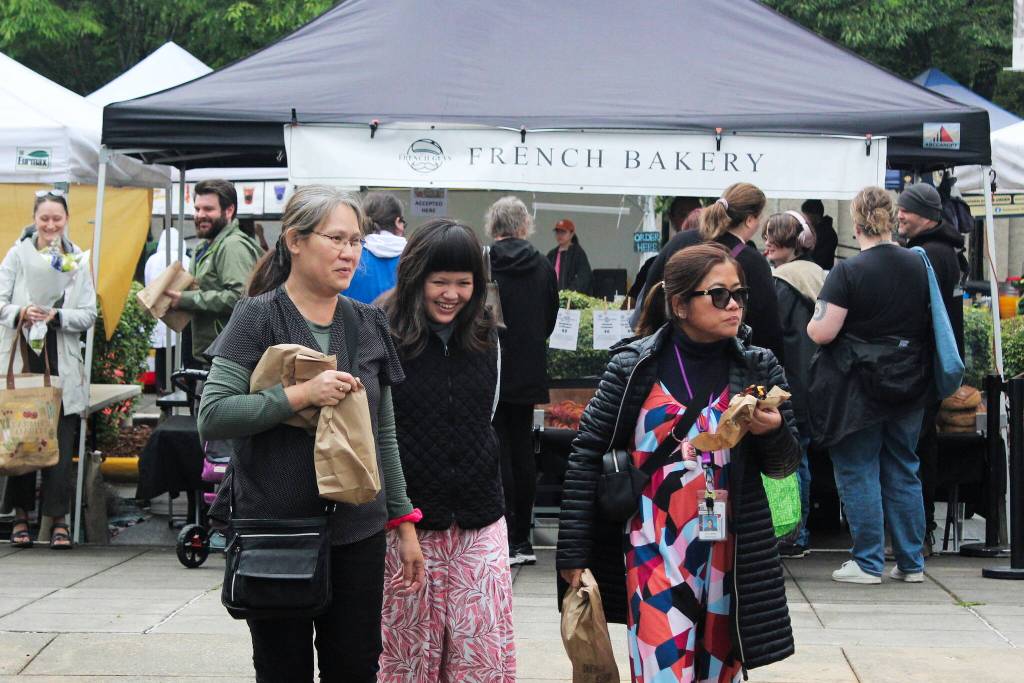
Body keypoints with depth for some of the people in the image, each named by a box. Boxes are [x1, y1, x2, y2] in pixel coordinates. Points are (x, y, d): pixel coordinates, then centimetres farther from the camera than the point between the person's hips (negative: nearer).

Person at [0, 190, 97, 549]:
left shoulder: (77, 259, 9)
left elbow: (89, 315, 4)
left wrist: (56, 315, -13)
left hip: (62, 364, 1)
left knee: (61, 442, -2)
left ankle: (58, 519, 3)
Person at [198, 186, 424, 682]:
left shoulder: (369, 325, 8)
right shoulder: (258, 317, -6)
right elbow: (212, 417, -14)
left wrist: (403, 522, 11)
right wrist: (301, 394, -21)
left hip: (358, 535, 4)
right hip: (275, 536, -4)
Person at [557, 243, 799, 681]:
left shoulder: (758, 369, 3)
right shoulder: (634, 367, -4)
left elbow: (784, 465, 11)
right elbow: (587, 455, -1)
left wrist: (772, 431, -12)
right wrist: (573, 551, -4)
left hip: (731, 557, 3)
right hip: (657, 556, -3)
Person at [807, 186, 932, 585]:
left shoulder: (848, 272, -15)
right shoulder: (918, 267, 2)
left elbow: (822, 332, -18)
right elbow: (932, 324, 13)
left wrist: (811, 323, 3)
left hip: (858, 388, -5)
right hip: (908, 387, 5)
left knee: (858, 473, 3)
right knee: (904, 472, 12)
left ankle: (868, 562, 4)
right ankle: (911, 562, 16)